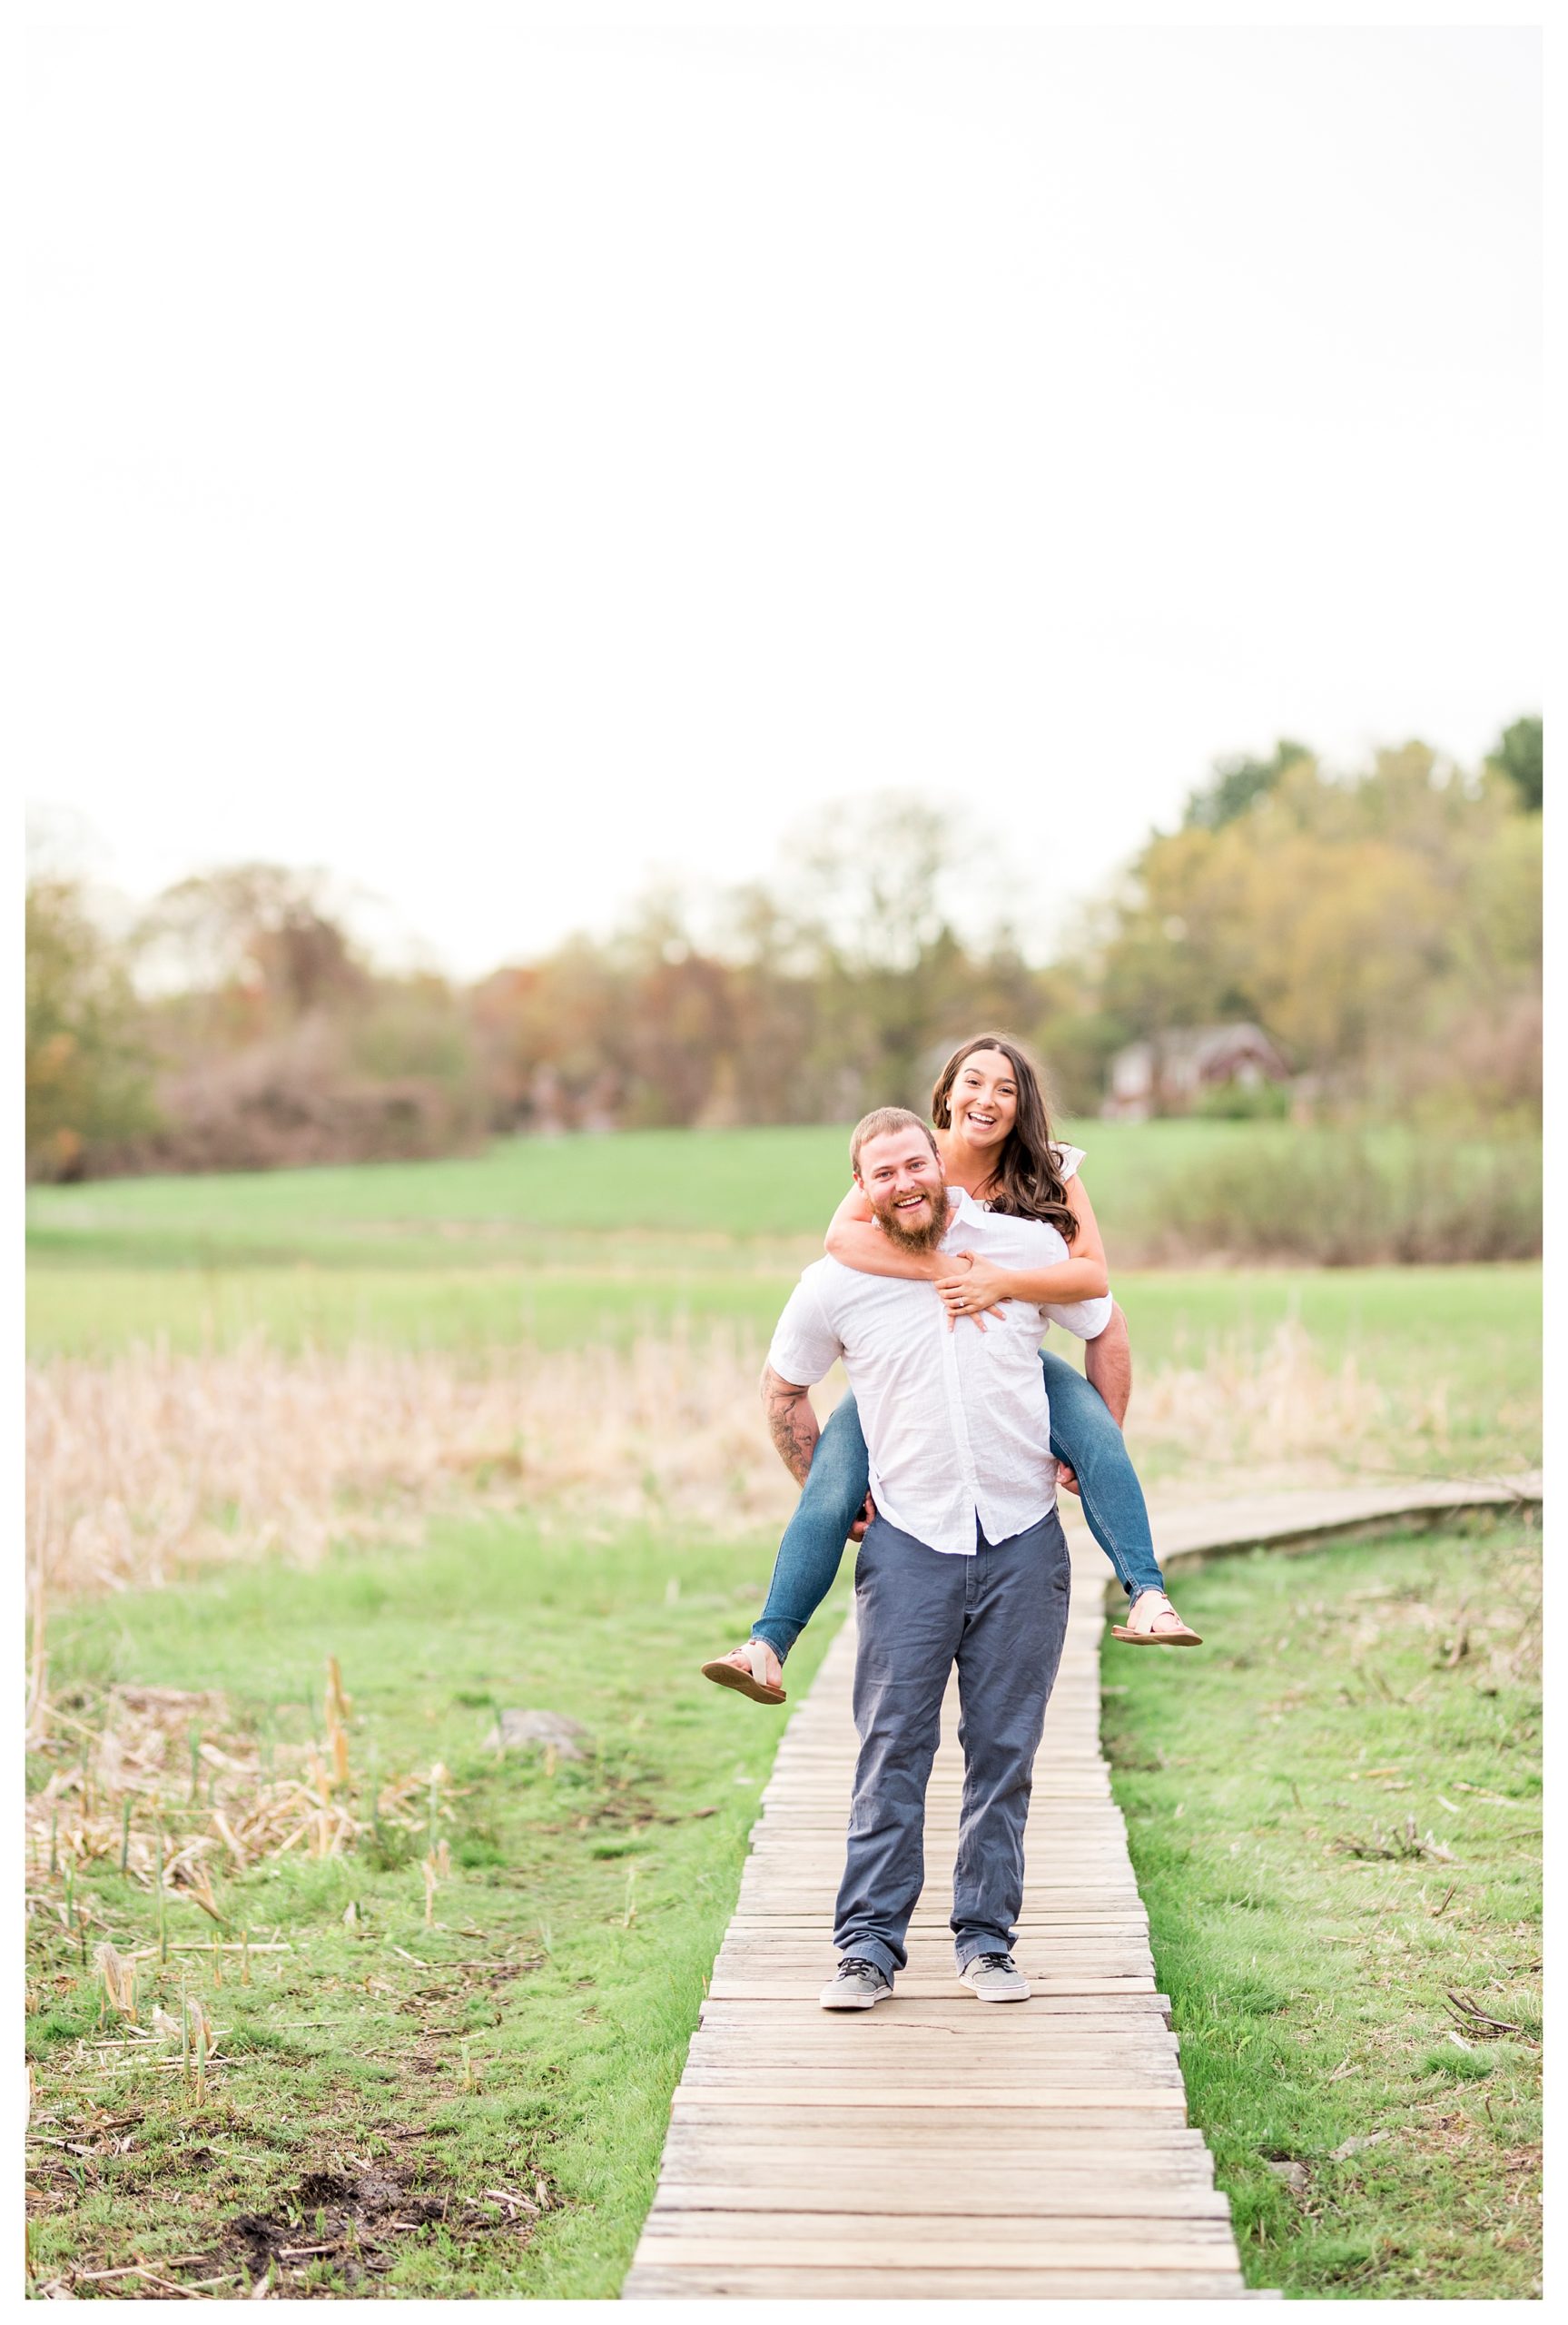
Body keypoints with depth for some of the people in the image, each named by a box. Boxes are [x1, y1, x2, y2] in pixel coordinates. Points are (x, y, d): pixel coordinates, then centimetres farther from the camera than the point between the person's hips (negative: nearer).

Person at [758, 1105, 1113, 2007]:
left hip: (1024, 1537, 1)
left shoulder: (1027, 1247, 0)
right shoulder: (836, 1285, -1)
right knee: (893, 1748, -3)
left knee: (1005, 1748, 5)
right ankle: (869, 1944, 4)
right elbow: (783, 1388, 16)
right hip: (907, 1539, -1)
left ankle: (988, 1939, 15)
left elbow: (1106, 1330, 15)